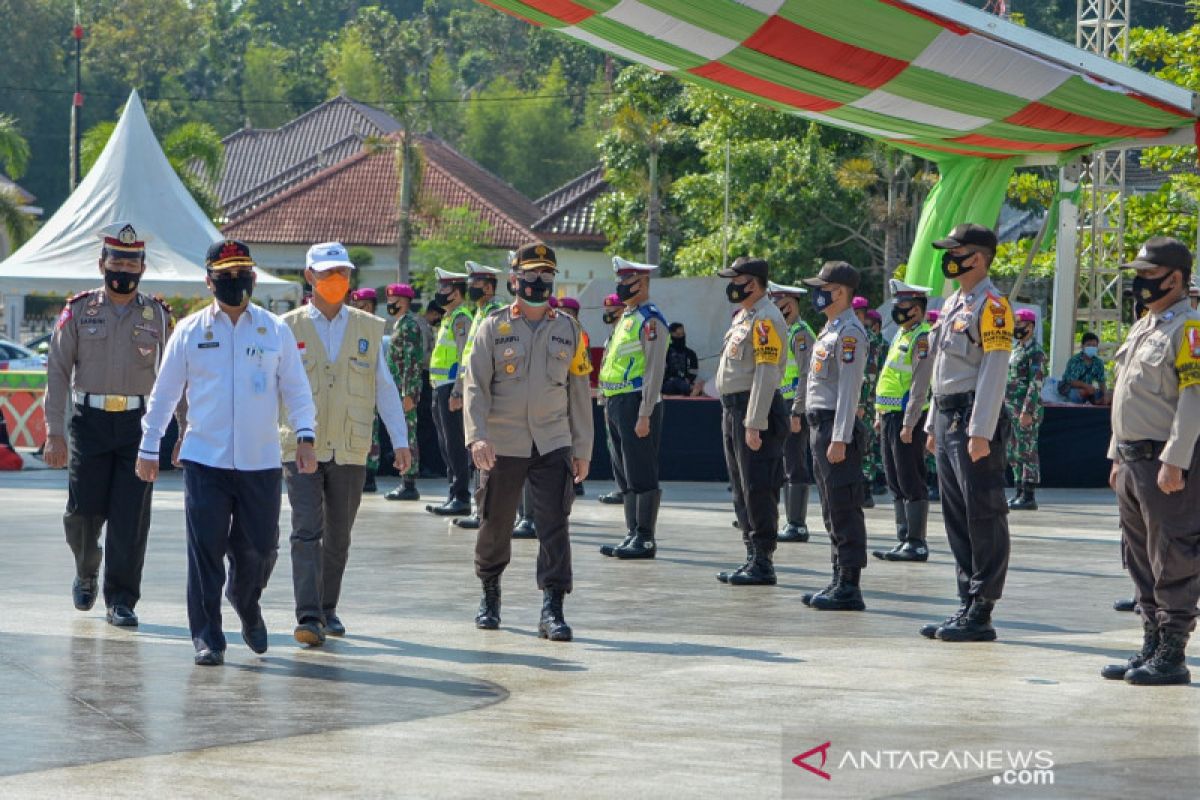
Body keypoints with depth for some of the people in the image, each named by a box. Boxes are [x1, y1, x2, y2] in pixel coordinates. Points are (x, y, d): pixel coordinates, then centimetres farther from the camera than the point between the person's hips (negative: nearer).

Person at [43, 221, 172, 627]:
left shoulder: (157, 316, 6)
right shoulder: (79, 311, 3)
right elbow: (57, 372, 0)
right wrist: (54, 433, -8)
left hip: (138, 424, 0)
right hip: (90, 422, 0)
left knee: (130, 517, -4)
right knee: (84, 511, 0)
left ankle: (121, 600, 4)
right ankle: (86, 574, 29)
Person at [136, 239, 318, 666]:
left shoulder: (276, 331, 6)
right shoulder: (190, 331, 4)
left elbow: (296, 389, 9)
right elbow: (164, 392, 11)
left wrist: (305, 436, -5)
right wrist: (149, 447, 10)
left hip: (261, 461, 1)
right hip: (204, 459, -1)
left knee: (259, 548, 4)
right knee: (205, 551, -5)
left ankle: (246, 603, 36)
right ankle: (207, 638, 4)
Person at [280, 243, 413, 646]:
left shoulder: (369, 328, 7)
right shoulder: (288, 328, 1)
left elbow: (385, 387, 9)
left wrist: (400, 440, 4)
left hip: (350, 450, 2)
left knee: (338, 536, 10)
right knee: (306, 532, -11)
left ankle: (328, 609, 23)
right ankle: (308, 617, -13)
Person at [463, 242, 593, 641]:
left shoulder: (569, 331, 7)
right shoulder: (493, 327, 0)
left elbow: (579, 393, 11)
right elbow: (475, 385, -5)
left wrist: (582, 450, 9)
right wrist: (477, 436, -19)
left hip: (553, 444, 1)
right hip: (502, 445, -1)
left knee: (554, 525, -9)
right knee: (495, 525, 9)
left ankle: (552, 610, -10)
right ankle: (489, 594, 31)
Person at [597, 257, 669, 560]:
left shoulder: (650, 320, -11)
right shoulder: (626, 318, 19)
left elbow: (655, 370, -17)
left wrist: (645, 414, -21)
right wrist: (609, 407, 19)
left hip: (636, 404, -10)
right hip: (616, 404, 10)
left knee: (641, 476, -7)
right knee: (625, 477, 11)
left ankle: (645, 539, -4)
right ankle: (633, 534, 16)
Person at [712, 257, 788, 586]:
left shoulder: (765, 320, -15)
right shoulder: (743, 317, 17)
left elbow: (766, 374, -21)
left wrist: (754, 423, -24)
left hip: (755, 411, -11)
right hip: (733, 411, 11)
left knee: (758, 490, -8)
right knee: (742, 490, 13)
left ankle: (763, 563, -5)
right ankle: (752, 557, 19)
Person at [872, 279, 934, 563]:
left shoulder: (922, 338, -13)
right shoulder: (901, 335, 17)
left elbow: (920, 386, -19)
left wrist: (909, 424, -23)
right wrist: (881, 416, 20)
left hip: (907, 418, -10)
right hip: (890, 416, 10)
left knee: (911, 483, -7)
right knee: (896, 484, 11)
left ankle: (916, 544, -5)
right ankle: (904, 540, 16)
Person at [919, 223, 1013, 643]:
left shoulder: (991, 305, -12)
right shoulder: (952, 304, 17)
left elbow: (994, 371, -18)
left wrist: (981, 432, -23)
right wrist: (933, 425, 21)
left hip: (974, 421, -10)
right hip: (948, 418, 10)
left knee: (984, 518, -6)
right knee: (957, 518, 11)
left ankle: (981, 615, -5)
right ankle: (967, 605, 17)